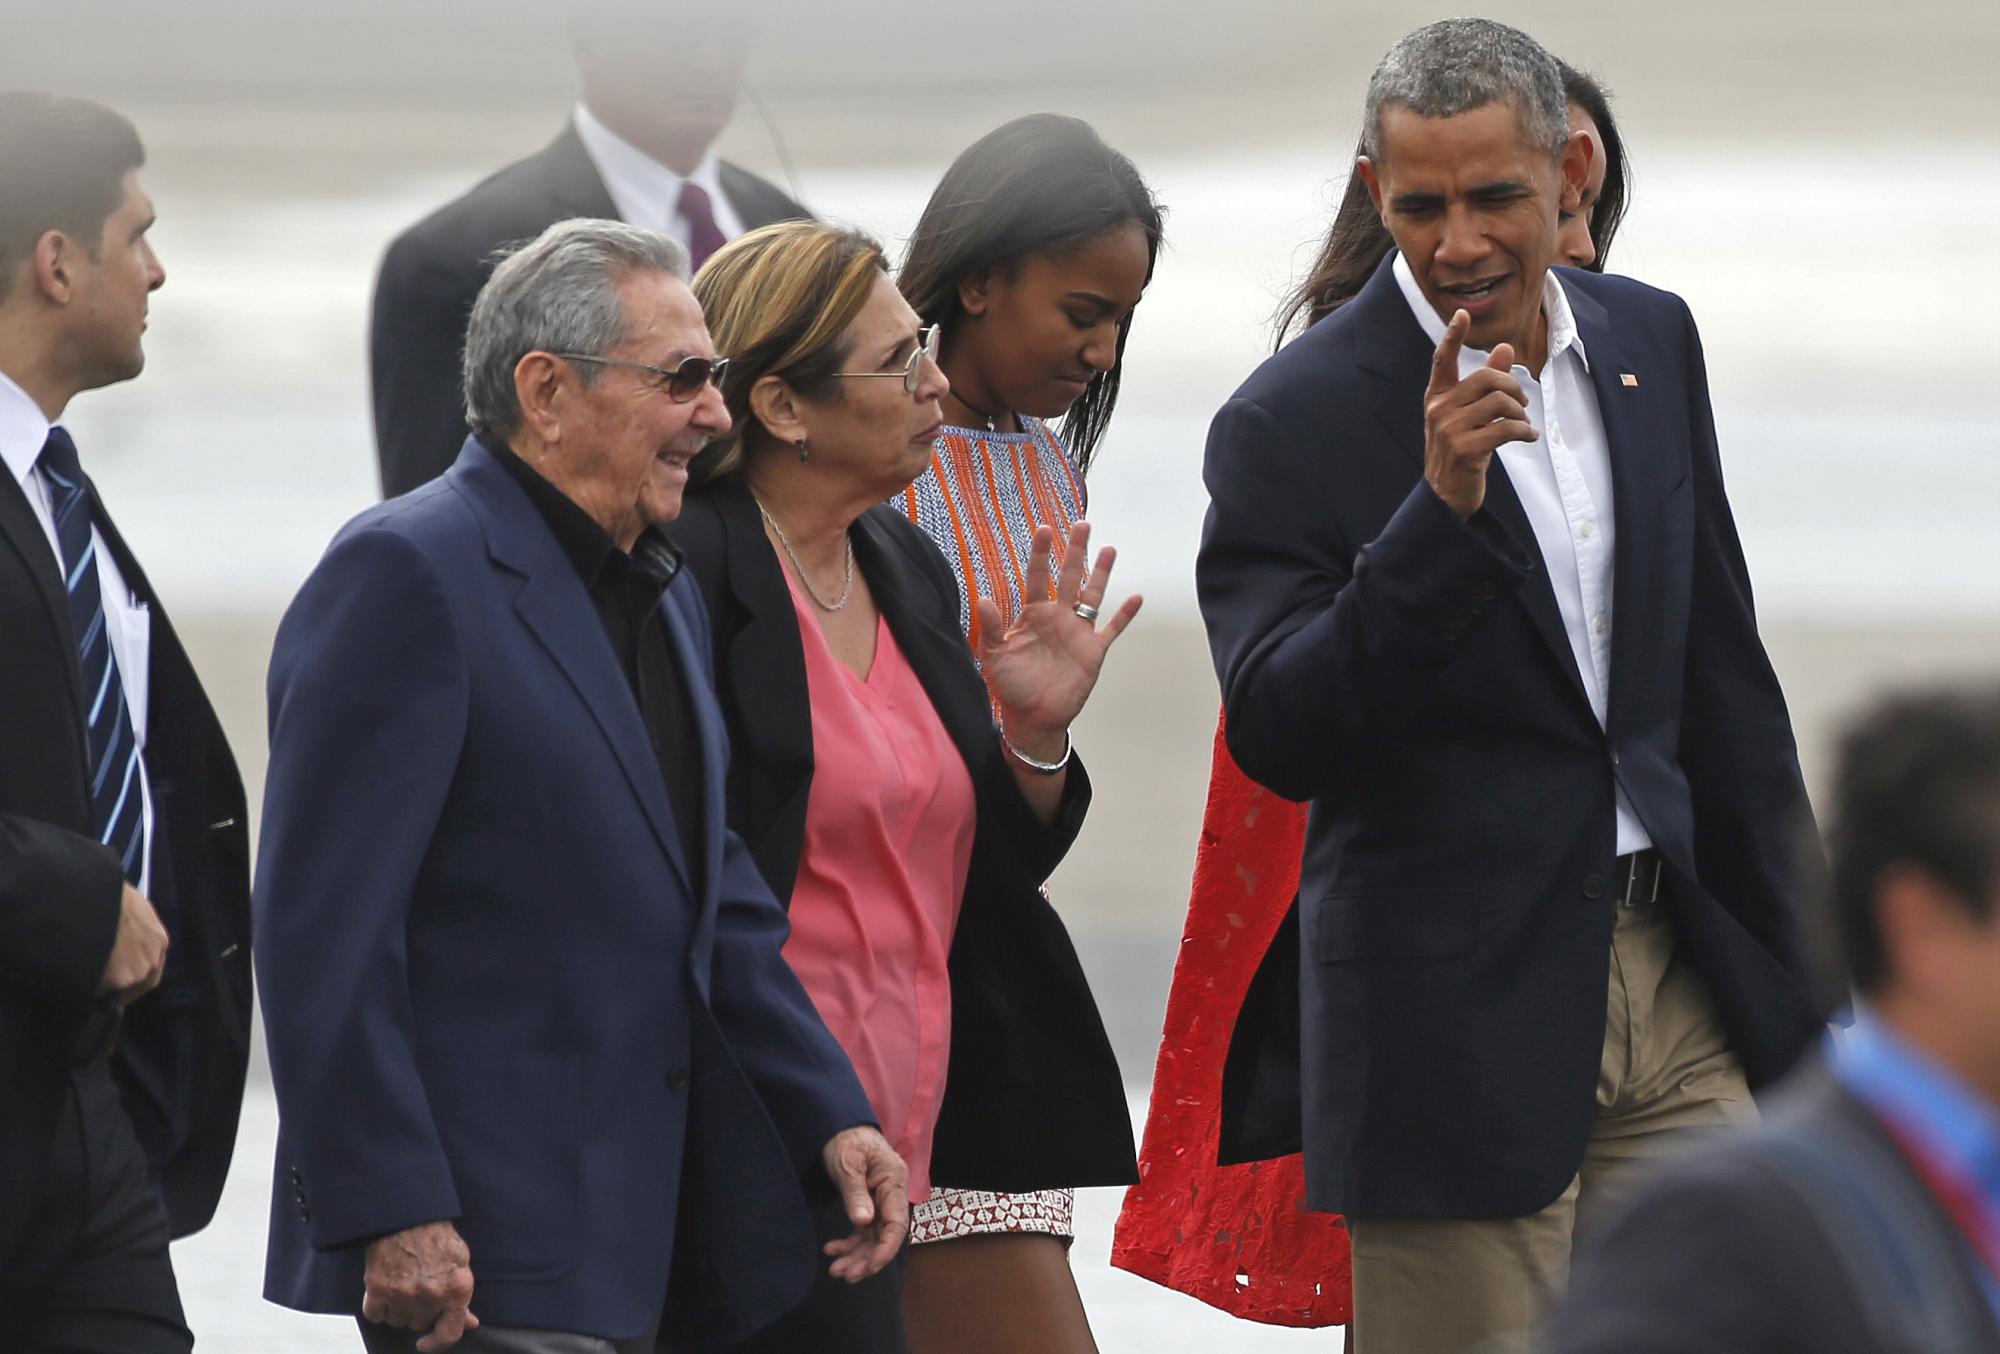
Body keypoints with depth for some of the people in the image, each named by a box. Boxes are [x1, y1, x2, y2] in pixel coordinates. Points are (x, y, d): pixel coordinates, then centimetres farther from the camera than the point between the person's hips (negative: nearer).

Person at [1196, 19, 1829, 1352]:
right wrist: (1439, 505, -28)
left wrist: (1793, 964, 19)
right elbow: (1277, 736, -18)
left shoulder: (1650, 342, 9)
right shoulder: (1294, 423, -10)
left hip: (1679, 984, 5)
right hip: (1461, 1019, -5)